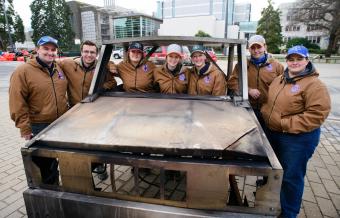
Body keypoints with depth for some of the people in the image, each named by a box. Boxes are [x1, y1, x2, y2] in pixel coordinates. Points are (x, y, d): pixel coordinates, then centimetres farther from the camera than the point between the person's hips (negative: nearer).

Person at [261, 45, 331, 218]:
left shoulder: (314, 85, -17)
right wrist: (266, 113, 2)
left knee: (291, 176, 6)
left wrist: (287, 125, -25)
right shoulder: (279, 80, 6)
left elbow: (317, 114, -24)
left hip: (298, 138, -7)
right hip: (273, 133, 8)